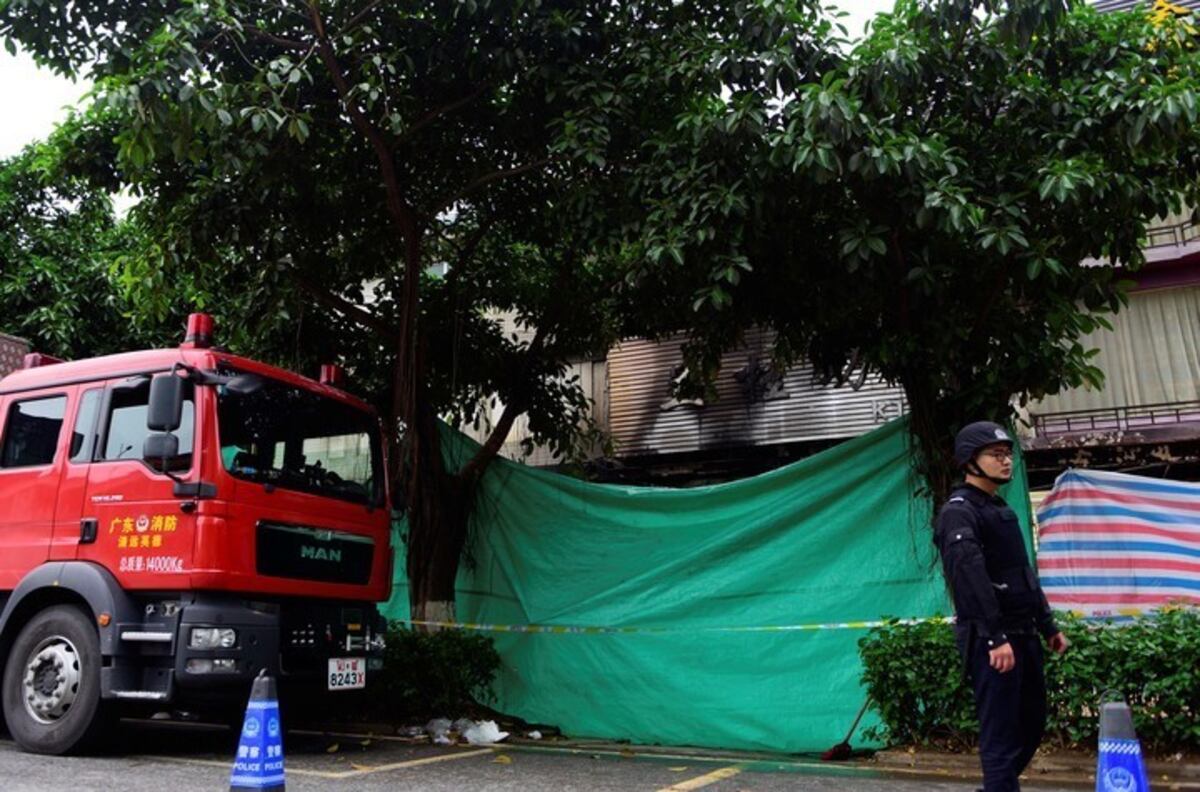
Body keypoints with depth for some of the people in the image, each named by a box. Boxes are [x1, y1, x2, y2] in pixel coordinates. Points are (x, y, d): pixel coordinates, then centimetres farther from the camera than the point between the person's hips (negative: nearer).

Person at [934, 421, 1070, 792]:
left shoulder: (1001, 509, 18)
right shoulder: (959, 512, -13)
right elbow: (972, 578, -23)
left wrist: (1048, 626, 21)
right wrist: (996, 638, -28)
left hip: (1024, 635, 9)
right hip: (990, 640, -9)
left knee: (1032, 724, 17)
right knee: (1001, 735, -6)